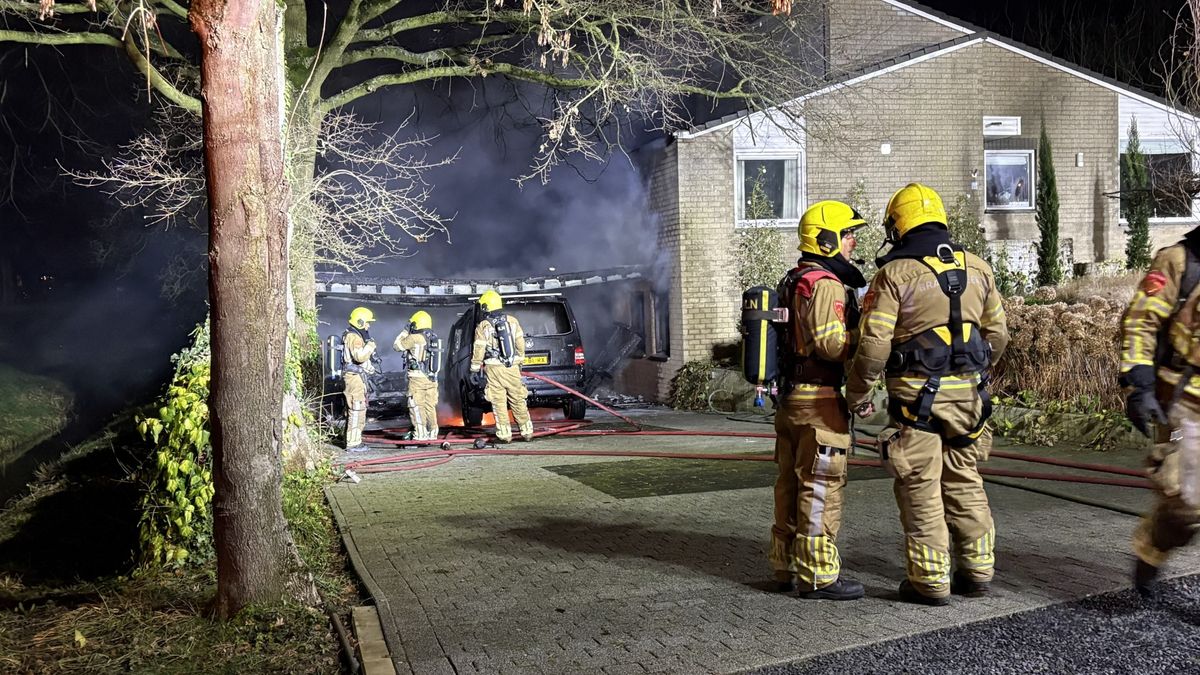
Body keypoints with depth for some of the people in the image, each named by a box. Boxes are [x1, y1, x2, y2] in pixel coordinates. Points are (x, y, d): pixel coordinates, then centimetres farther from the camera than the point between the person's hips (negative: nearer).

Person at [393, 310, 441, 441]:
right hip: (432, 378, 6)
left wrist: (405, 332, 8)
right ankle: (432, 432, 15)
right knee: (430, 406, 12)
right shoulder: (434, 337, 5)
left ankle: (420, 433, -3)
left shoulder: (414, 338, -13)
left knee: (416, 406, 0)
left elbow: (396, 346, -2)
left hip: (417, 377, -6)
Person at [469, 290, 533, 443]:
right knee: (518, 401, 11)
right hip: (512, 367, 3)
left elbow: (478, 350, -5)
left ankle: (505, 434, 2)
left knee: (499, 403, 2)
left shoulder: (483, 326, -5)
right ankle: (527, 432, 14)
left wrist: (474, 370, 3)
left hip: (494, 368, -3)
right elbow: (520, 344, 9)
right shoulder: (512, 321, 5)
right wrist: (520, 361, 20)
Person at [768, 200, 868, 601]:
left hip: (790, 398, 10)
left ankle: (786, 567, 22)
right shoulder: (825, 285, -15)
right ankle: (818, 576, 2)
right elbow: (832, 344, -22)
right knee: (821, 489, -4)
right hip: (819, 401, -10)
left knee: (791, 485, 14)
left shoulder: (793, 282, 16)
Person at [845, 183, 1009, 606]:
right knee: (965, 482, 17)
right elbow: (997, 334, 13)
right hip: (967, 393, 5)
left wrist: (858, 394, -2)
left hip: (916, 395, -5)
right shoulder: (977, 268, 8)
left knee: (921, 488, 3)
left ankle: (931, 581, 9)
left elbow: (874, 343, -14)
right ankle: (978, 571, 23)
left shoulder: (895, 274, -9)